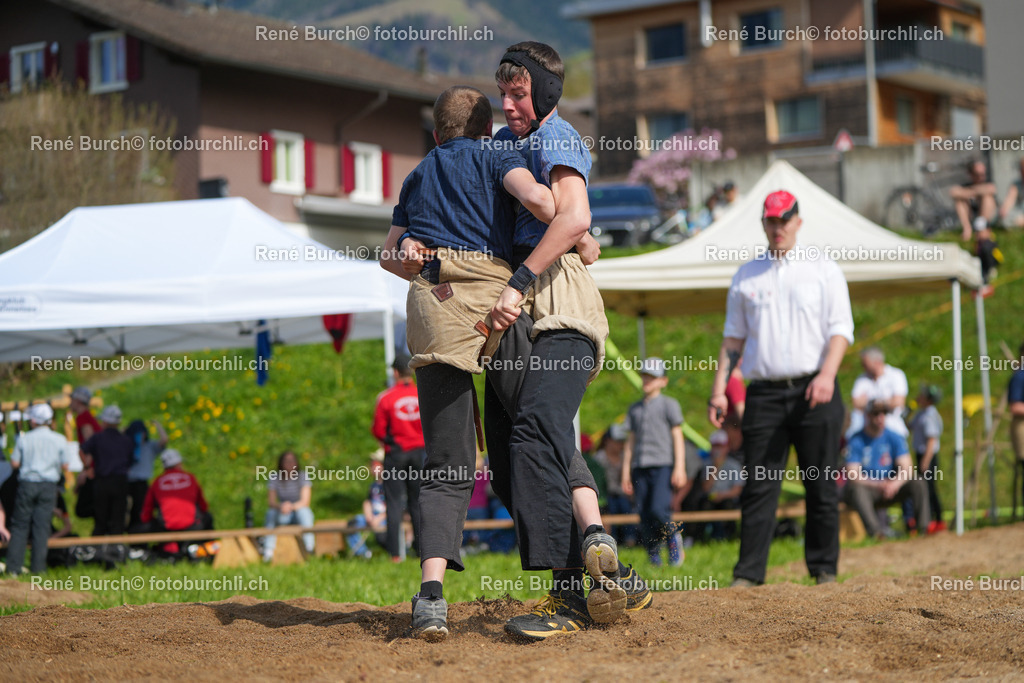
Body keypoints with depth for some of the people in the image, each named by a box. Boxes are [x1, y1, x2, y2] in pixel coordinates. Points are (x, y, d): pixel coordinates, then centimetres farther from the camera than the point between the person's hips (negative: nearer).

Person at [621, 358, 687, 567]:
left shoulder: (669, 404, 7)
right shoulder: (635, 408, 20)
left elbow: (677, 436, 2)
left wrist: (679, 468, -7)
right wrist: (626, 471, 14)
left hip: (663, 465, -4)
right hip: (640, 467, 5)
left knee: (658, 509, -21)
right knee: (644, 515, -2)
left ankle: (672, 537, 3)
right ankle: (653, 556, 6)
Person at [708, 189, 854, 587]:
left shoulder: (823, 269, 8)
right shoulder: (746, 276, 15)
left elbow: (841, 329, -1)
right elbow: (733, 337, 15)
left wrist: (827, 374, -17)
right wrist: (719, 390, 5)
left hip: (814, 391, -2)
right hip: (765, 392, 2)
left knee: (821, 485, 1)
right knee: (759, 486, -3)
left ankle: (824, 569, 9)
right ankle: (749, 573, -3)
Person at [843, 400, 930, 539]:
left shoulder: (894, 438, 3)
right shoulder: (856, 441, -8)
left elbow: (907, 469, -5)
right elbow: (852, 476, -15)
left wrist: (895, 483, -26)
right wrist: (877, 485, -28)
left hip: (890, 489, 4)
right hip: (866, 491, -4)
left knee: (918, 484, -17)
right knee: (856, 488, -37)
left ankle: (924, 526, -23)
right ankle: (874, 531, -51)